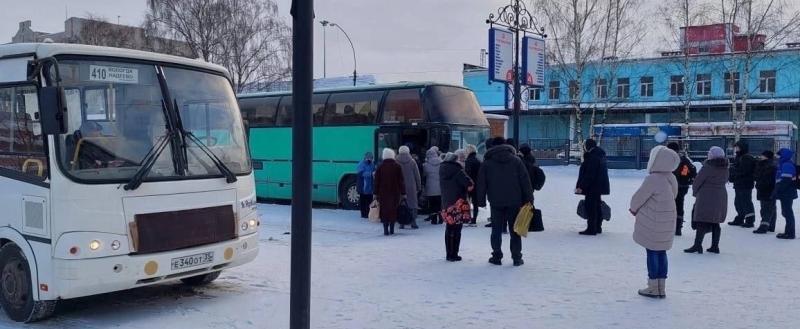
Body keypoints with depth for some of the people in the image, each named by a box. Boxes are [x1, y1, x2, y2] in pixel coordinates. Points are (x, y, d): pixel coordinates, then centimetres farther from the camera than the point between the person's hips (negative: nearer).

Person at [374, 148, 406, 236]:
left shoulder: (380, 167, 1)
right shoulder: (397, 166, 0)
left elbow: (376, 181, 2)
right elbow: (401, 181, 0)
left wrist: (376, 193, 7)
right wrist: (403, 193, 4)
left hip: (383, 193, 0)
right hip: (395, 192, 0)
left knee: (384, 211, 3)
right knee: (393, 210, 9)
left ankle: (386, 229, -4)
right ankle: (391, 229, 11)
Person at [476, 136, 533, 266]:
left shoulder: (487, 163, 2)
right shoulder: (516, 160, 4)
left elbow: (481, 183, 1)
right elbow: (525, 180, 2)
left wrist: (481, 201, 7)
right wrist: (529, 199, 5)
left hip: (496, 202, 0)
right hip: (514, 202, 1)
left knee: (496, 230, 9)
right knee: (515, 230, 7)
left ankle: (497, 257, 10)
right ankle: (517, 258, 7)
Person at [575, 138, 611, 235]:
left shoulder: (592, 157, -19)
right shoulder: (600, 156, 13)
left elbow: (589, 175, -24)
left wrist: (581, 186, -21)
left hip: (592, 187, -10)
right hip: (599, 186, 10)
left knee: (590, 207, -6)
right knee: (597, 206, 17)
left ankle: (591, 229, -4)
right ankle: (598, 227, 26)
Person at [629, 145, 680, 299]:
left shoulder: (652, 179, -22)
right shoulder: (672, 178, 4)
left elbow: (638, 198, -14)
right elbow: (672, 197, 13)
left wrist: (634, 209, 9)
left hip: (652, 225, -7)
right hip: (668, 222, 7)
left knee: (652, 253, 2)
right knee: (661, 252, 13)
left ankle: (653, 287, 9)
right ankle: (661, 287, 19)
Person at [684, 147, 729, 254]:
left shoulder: (708, 167, -13)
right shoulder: (725, 168, 8)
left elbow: (697, 181, -10)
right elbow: (724, 181, 9)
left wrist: (695, 192, 9)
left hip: (706, 197, -7)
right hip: (721, 197, 7)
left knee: (702, 222, -5)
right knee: (715, 223, 11)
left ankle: (697, 245, -7)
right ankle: (715, 246, 14)